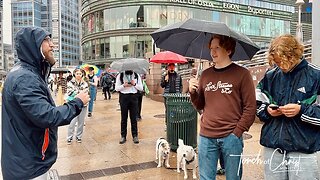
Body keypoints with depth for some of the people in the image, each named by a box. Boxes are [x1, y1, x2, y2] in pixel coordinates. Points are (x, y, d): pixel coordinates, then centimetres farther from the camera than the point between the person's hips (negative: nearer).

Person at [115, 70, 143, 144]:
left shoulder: (137, 75, 7)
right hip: (123, 97, -1)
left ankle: (135, 136, 13)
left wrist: (134, 84, -11)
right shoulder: (120, 75, 3)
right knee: (124, 118, 5)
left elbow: (141, 88, 5)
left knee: (134, 118, 4)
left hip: (133, 97, 1)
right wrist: (124, 85, -16)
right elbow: (117, 88, 0)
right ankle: (123, 136, 14)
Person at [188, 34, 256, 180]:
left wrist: (237, 133, -10)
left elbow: (250, 108, -4)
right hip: (206, 137, 4)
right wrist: (193, 92, -4)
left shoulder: (242, 73, -3)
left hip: (231, 137, -3)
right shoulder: (205, 74, 9)